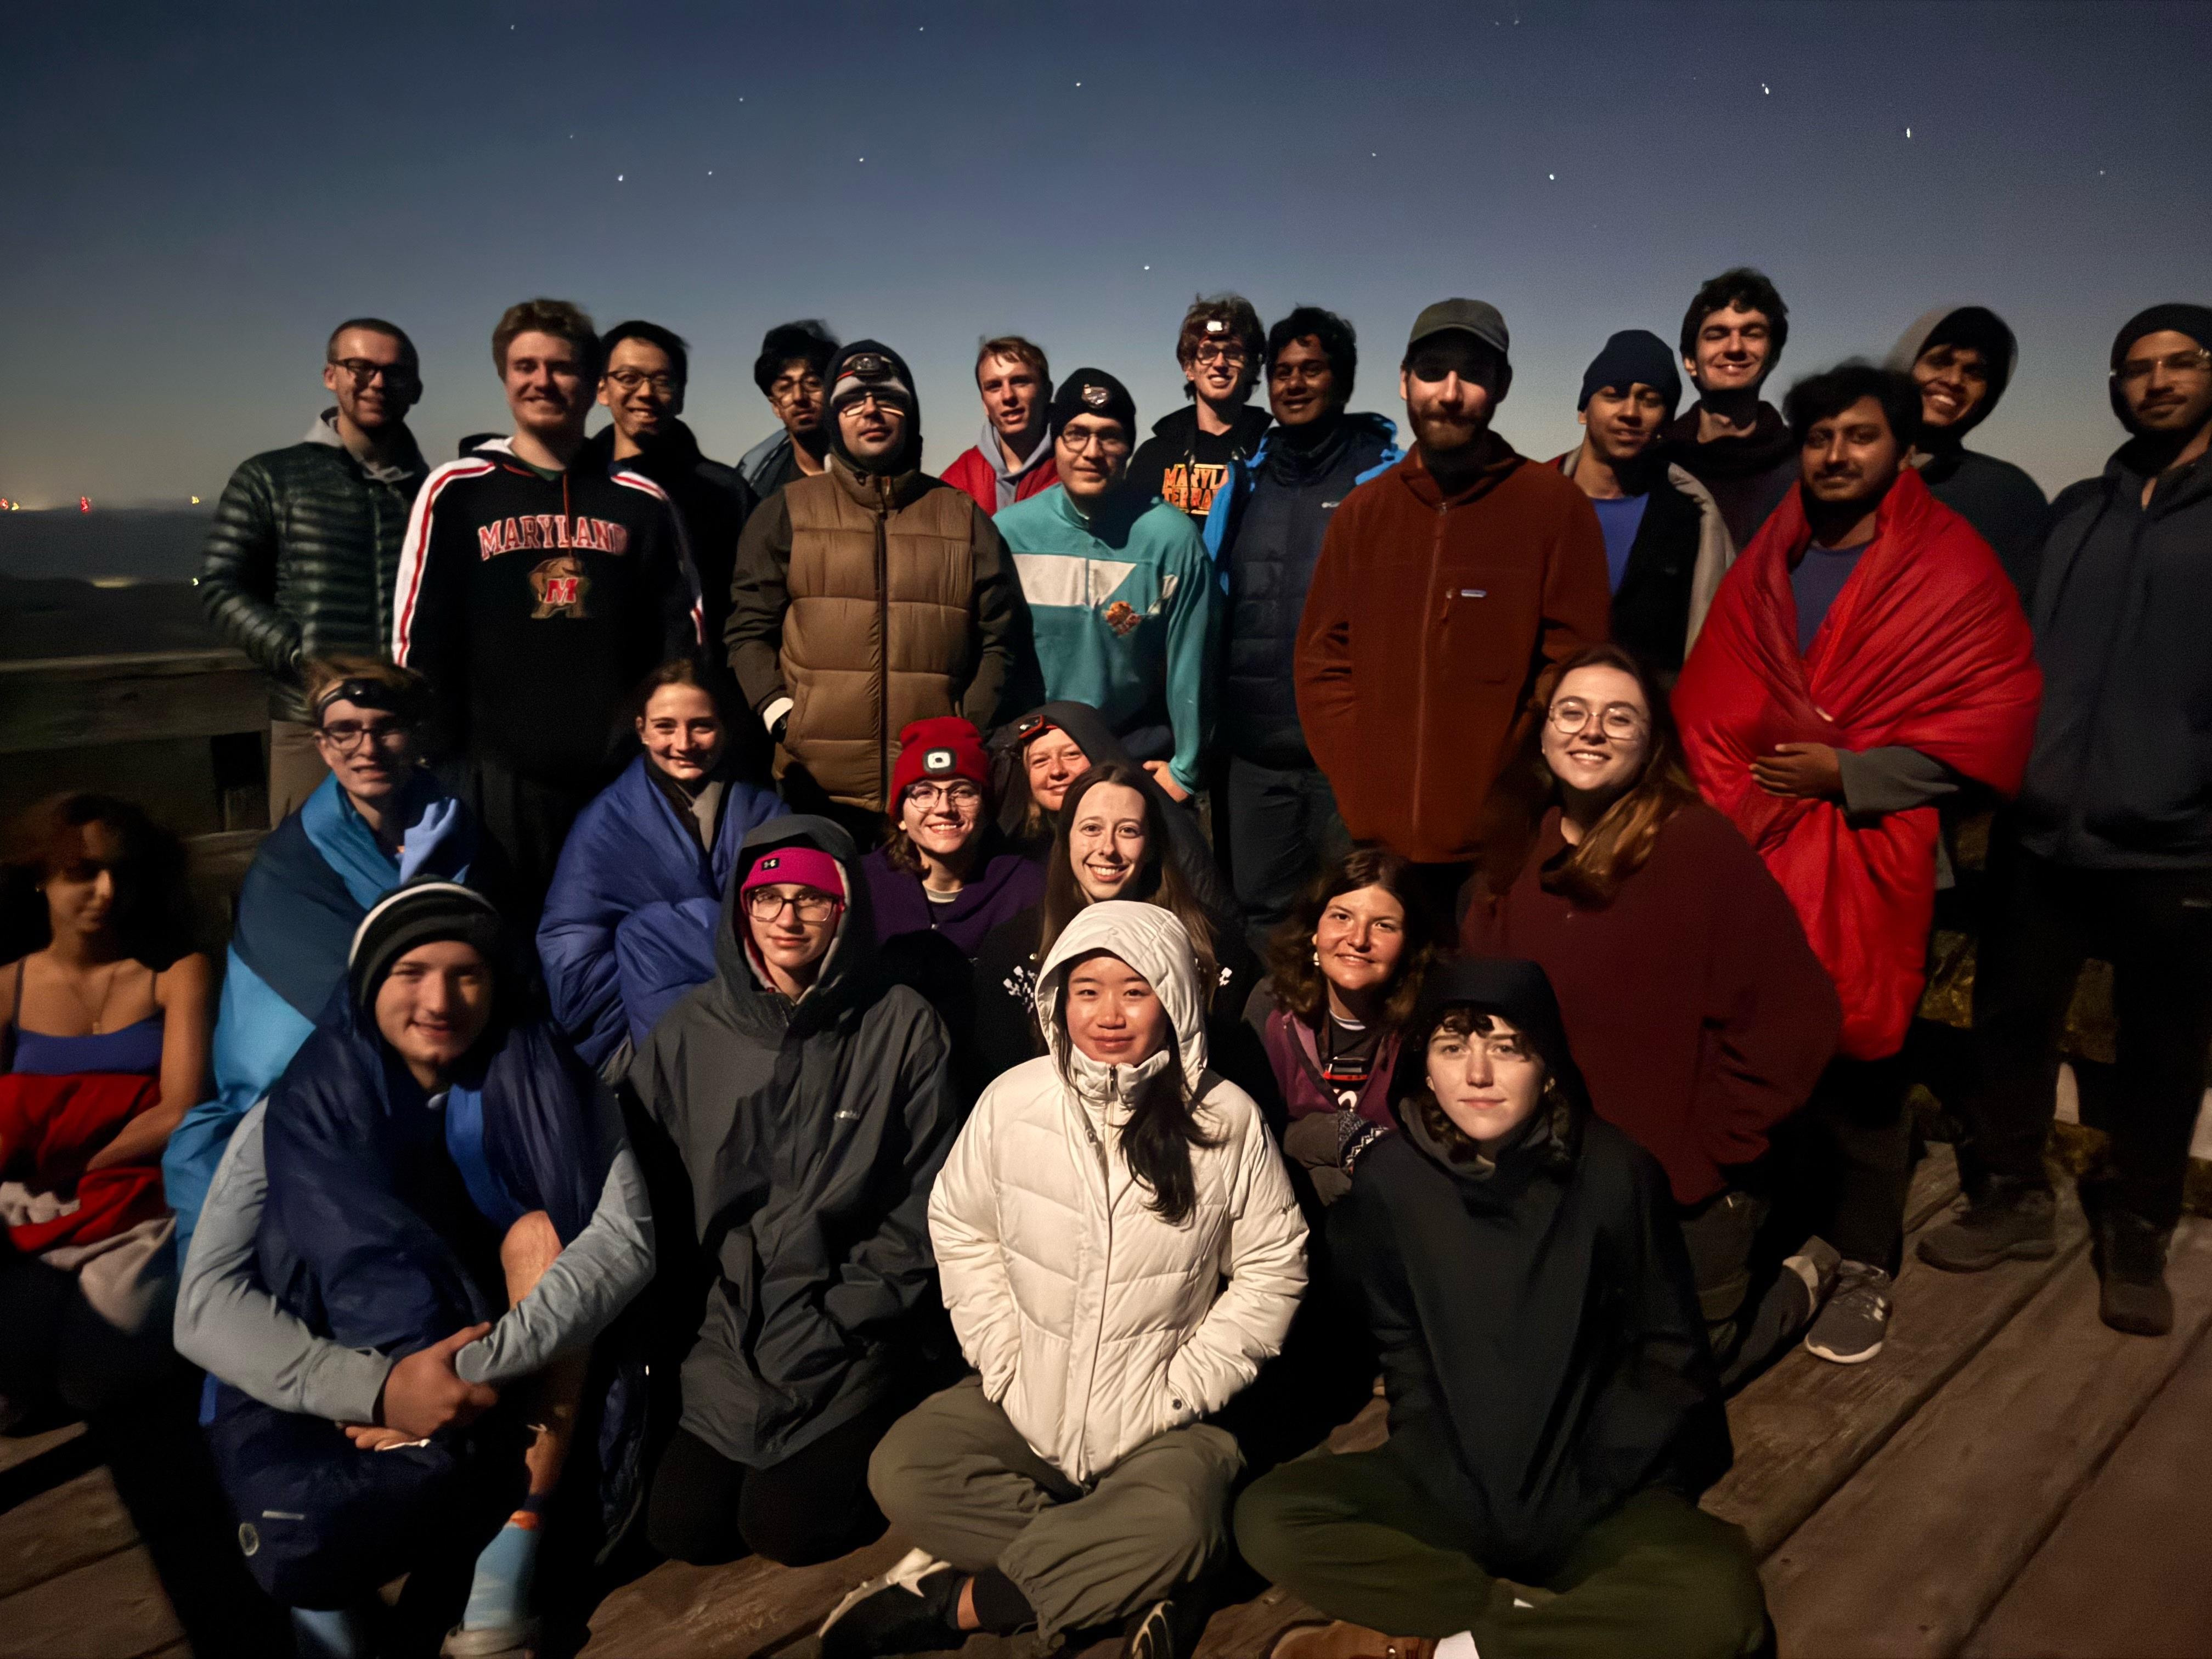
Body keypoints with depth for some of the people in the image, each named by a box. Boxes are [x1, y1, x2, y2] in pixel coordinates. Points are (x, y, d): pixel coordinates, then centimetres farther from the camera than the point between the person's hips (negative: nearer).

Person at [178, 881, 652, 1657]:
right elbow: (204, 1308, -13)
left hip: (514, 1386, 1)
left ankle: (512, 1556, -22)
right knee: (305, 1541, -32)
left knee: (537, 1232, -26)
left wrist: (481, 1361, -32)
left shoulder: (546, 1091, -7)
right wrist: (378, 1386, -28)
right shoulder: (298, 1111, -6)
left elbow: (627, 1239, -20)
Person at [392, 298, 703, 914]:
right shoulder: (456, 491, 5)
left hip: (622, 777, 1)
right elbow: (418, 637, 4)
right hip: (497, 778, -1)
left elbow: (681, 632, 10)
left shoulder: (641, 501, 8)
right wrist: (438, 763, -2)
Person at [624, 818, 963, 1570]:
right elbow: (649, 1194, 7)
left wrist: (832, 1325, -9)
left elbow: (924, 1209, -4)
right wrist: (697, 1327, -3)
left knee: (788, 1523, -14)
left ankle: (861, 1450, 17)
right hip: (725, 1330, 3)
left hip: (853, 1334, -3)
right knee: (681, 1527, -6)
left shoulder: (900, 1026, -5)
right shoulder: (688, 1034, 3)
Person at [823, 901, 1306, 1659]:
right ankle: (1126, 1582, -11)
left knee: (1176, 1530, -31)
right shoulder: (1011, 1101, -6)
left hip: (1159, 1418, -2)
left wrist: (1175, 1394, -8)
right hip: (1023, 1398, 2)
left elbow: (1271, 1268, -3)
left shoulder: (1227, 1119, -10)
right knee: (904, 1472, -22)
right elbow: (960, 1230, 5)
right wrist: (1005, 1368, -5)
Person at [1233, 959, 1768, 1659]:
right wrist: (1451, 1482, -11)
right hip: (1448, 1484, 2)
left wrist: (1584, 1490, -10)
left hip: (1599, 1495, -1)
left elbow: (1667, 1357, -2)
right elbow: (1403, 1352, 2)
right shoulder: (1390, 1179, -7)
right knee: (1268, 1517, -21)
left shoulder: (1616, 1174, -12)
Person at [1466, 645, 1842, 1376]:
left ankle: (1800, 1286, 39)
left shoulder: (1700, 846, -20)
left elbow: (1792, 1019, -22)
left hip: (1685, 1189, -5)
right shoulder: (1521, 850, -1)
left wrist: (1712, 1144, -16)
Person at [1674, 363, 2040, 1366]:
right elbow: (1705, 705, 9)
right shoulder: (1765, 563, 12)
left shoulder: (1952, 566, 0)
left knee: (1854, 1062, 1)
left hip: (1863, 854, -3)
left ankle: (1863, 1264, 18)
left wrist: (1849, 774, -12)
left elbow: (1997, 710, -7)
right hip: (1749, 856, 3)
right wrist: (1724, 813, -2)